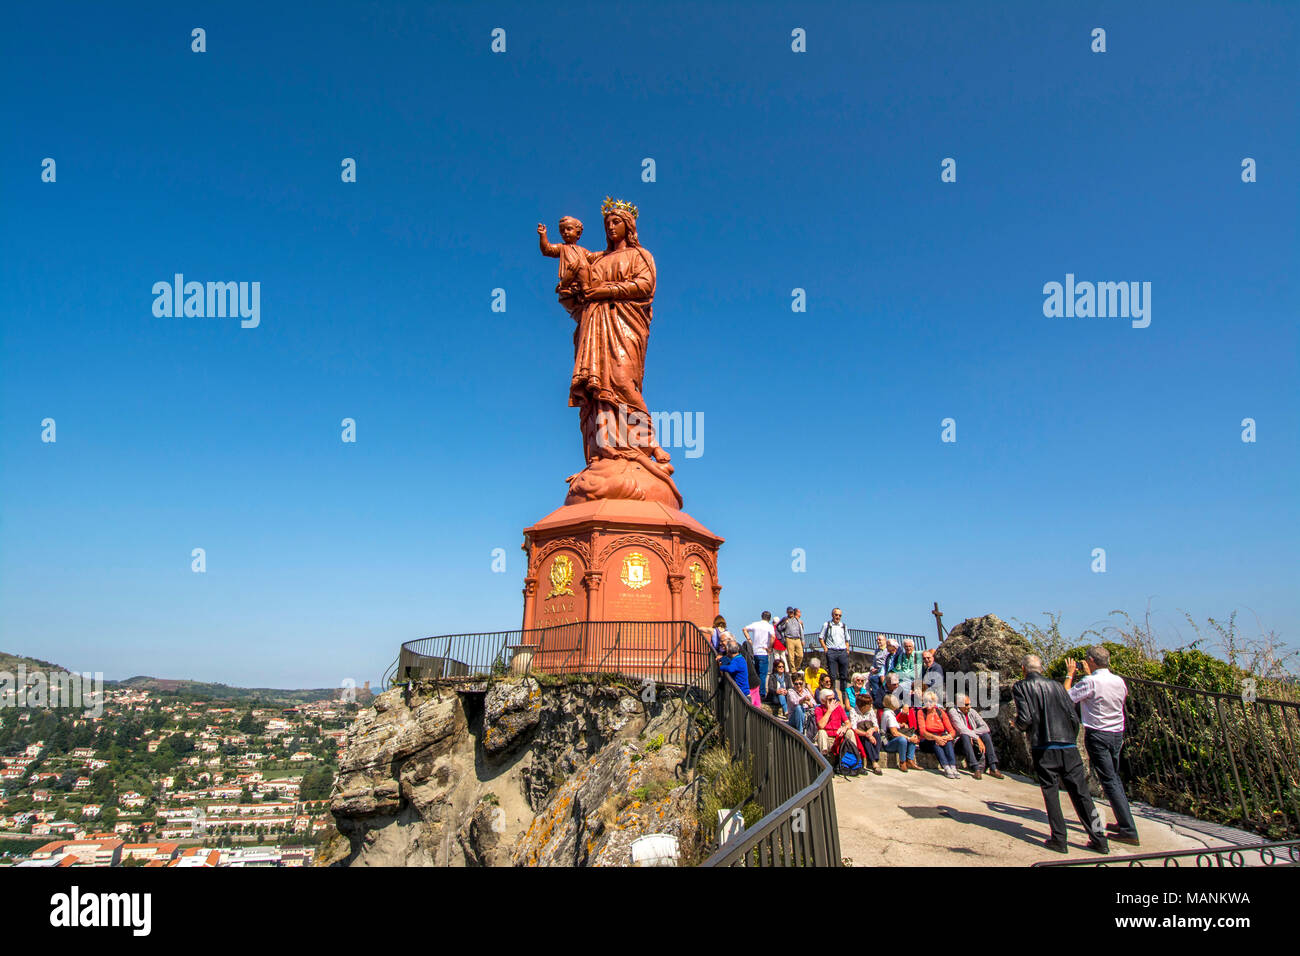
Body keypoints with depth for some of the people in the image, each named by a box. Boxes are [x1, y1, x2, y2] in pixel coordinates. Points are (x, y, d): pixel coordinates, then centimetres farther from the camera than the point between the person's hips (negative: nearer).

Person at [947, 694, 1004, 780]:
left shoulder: (972, 712, 8)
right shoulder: (953, 712, -9)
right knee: (965, 736, -34)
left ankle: (993, 768, -26)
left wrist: (973, 734, -16)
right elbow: (962, 730, -20)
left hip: (974, 738, 5)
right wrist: (977, 738, -26)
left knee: (985, 735, -19)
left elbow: (985, 727, -1)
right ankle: (976, 769, -42)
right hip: (960, 740, -5)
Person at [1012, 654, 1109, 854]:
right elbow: (1074, 718, 9)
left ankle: (1059, 839, 6)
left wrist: (1018, 722, 11)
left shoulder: (1020, 687, -1)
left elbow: (1025, 719, -11)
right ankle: (1099, 839, 14)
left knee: (1050, 793, 5)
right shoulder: (1056, 686, 12)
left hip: (1043, 749, -4)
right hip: (1068, 748, 4)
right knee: (1081, 793, 9)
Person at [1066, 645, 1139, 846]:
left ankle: (1129, 831, -3)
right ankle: (1123, 822, 24)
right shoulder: (1119, 681, 4)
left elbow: (1066, 697, -8)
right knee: (1115, 778, 19)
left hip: (1097, 735, -7)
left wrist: (1070, 674, 3)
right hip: (1117, 734, 7)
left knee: (1109, 781, -3)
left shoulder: (1090, 682, -17)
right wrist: (1089, 674, 27)